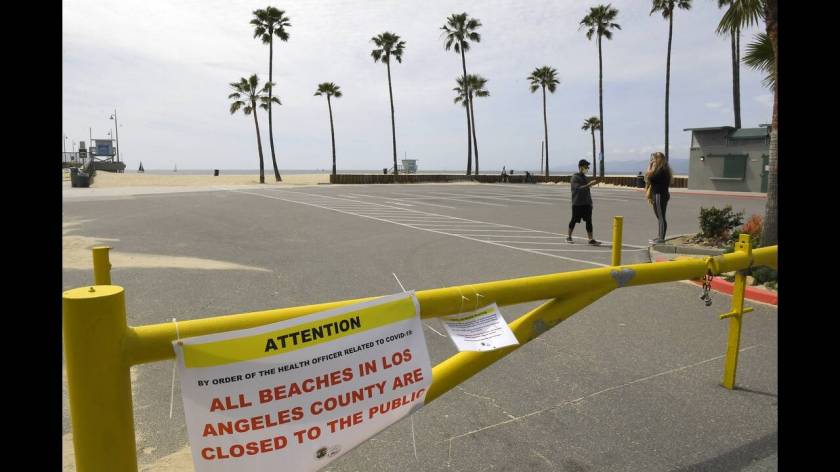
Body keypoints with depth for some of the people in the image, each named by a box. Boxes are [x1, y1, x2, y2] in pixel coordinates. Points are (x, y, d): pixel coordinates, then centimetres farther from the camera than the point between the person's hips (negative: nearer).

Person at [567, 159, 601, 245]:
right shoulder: (575, 177, -8)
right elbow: (579, 188, -23)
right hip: (577, 203, -7)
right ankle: (569, 237, 20)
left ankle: (591, 240, -4)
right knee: (574, 220, 3)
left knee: (589, 221, -1)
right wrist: (589, 184, -32)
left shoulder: (585, 177, 16)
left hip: (587, 203, 7)